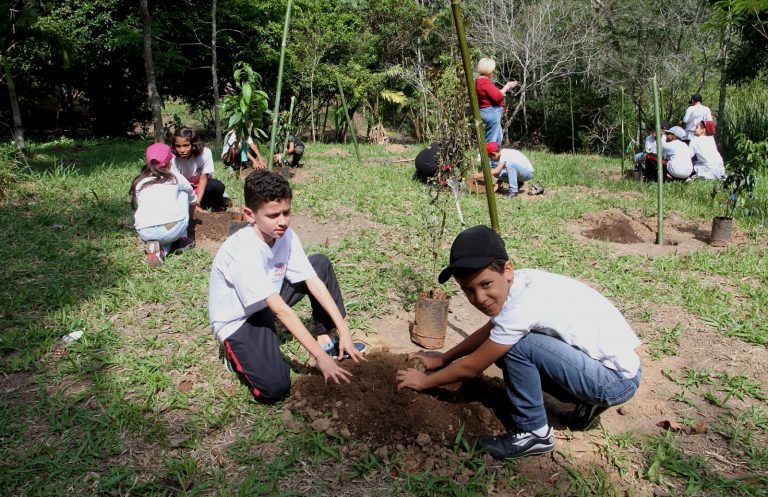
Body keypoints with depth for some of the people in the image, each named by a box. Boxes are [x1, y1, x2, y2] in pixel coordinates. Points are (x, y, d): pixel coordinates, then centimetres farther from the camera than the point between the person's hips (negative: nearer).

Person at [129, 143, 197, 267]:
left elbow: (138, 206, 22)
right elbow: (193, 199, 32)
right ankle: (182, 240, 23)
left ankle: (156, 247, 3)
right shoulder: (175, 177, 17)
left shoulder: (138, 182, 20)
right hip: (174, 228, -1)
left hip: (144, 233, 2)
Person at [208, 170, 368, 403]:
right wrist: (320, 356, -32)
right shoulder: (243, 251, -34)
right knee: (274, 387, -27)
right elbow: (282, 311, -34)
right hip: (237, 321, -7)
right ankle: (240, 352, 4)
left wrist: (344, 330, -16)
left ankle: (326, 339, 4)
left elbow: (314, 282, -11)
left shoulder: (286, 235, -13)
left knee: (320, 264, -3)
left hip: (267, 304, 7)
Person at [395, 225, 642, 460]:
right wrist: (443, 358, 21)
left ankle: (533, 433, -2)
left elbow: (470, 367, -14)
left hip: (618, 379, -9)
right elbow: (488, 331, 17)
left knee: (515, 346, -22)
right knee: (499, 347, 8)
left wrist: (424, 380, 1)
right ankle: (588, 402, 15)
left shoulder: (522, 306, -27)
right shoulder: (520, 282, -3)